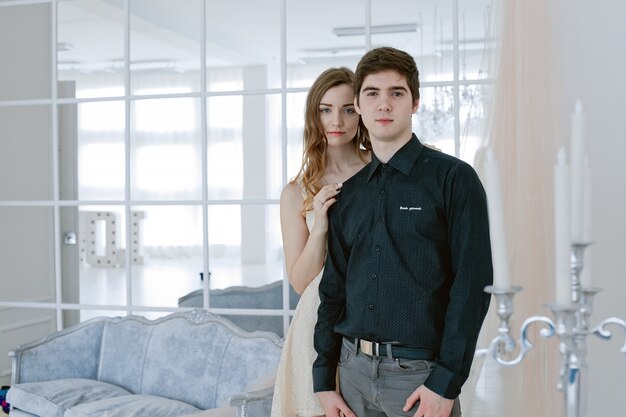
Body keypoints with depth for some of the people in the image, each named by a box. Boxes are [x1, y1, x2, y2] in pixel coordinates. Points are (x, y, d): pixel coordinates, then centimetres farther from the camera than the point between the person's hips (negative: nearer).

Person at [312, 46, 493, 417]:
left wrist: (446, 382, -15)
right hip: (353, 370, 5)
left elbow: (472, 284, -10)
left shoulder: (453, 178, -5)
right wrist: (323, 379, 7)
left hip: (420, 373, -4)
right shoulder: (348, 195, 10)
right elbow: (332, 289, 12)